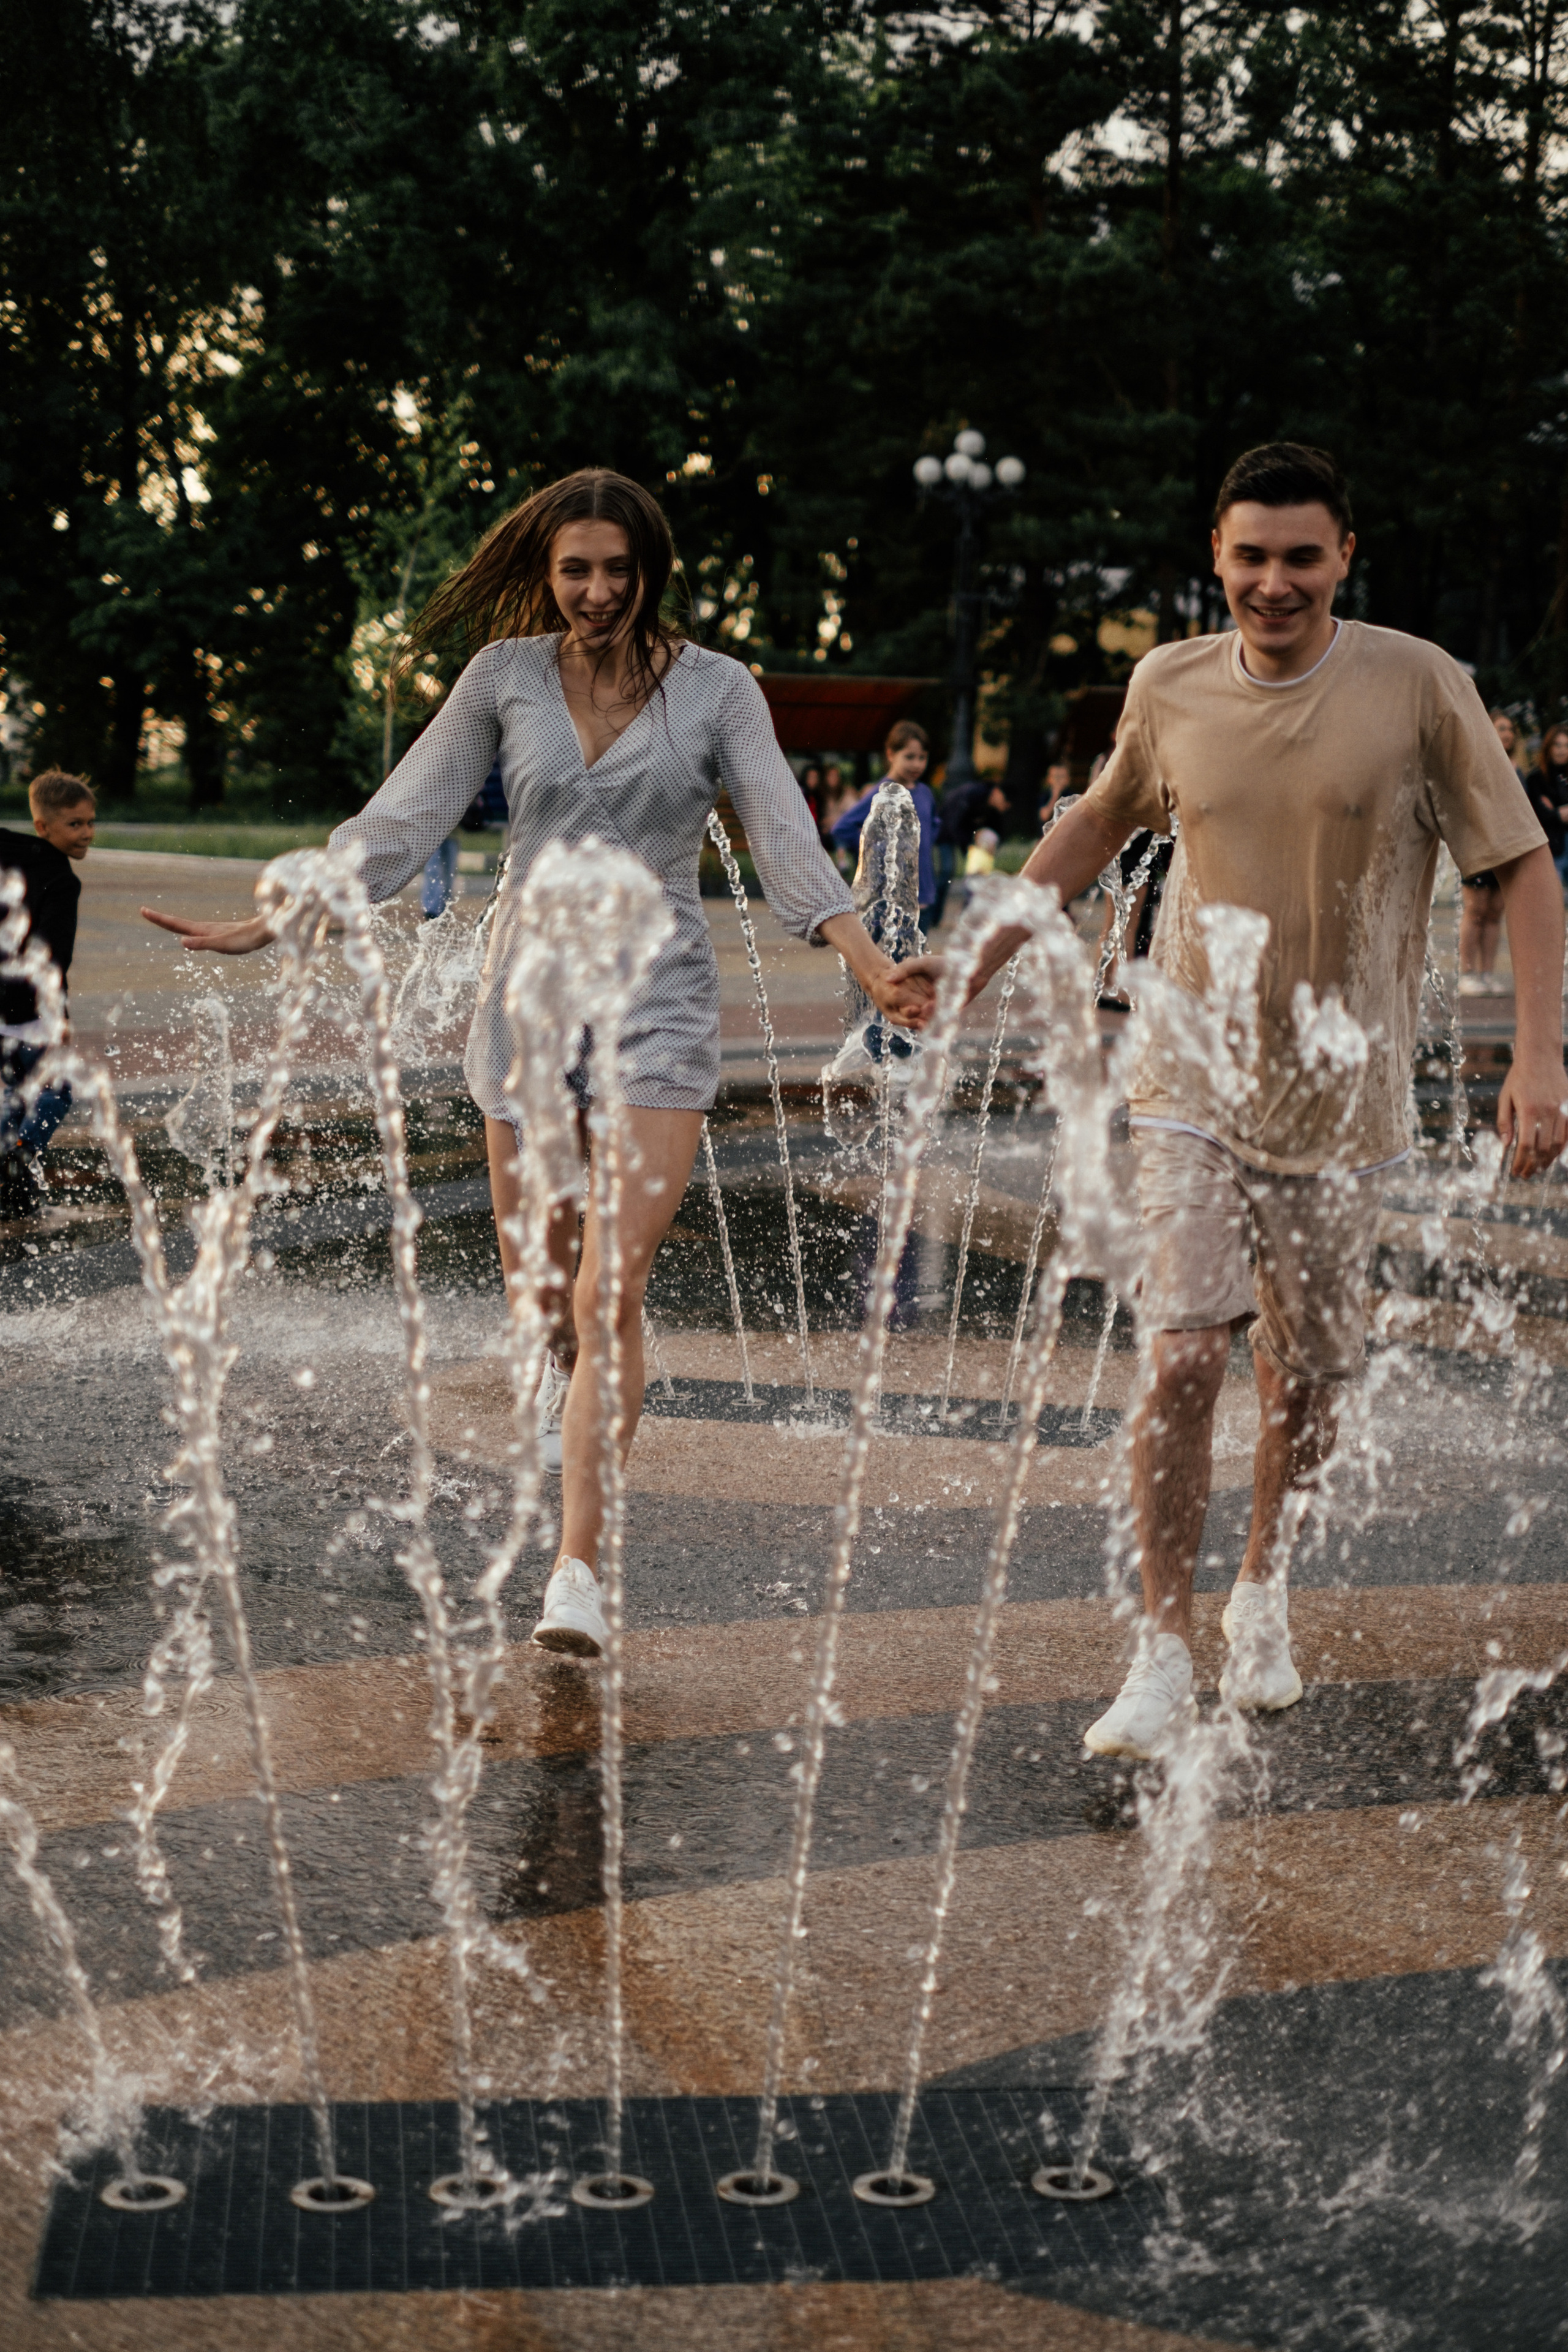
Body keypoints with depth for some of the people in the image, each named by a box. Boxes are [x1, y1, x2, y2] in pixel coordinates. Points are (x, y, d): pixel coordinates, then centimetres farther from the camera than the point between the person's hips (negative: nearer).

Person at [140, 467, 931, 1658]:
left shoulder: (717, 688, -3)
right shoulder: (505, 676, 1)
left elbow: (784, 836, -11)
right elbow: (402, 820, 2)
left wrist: (869, 961, -26)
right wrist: (271, 923, -4)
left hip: (661, 1000, -3)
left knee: (606, 1297, -13)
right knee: (539, 1281, 12)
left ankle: (580, 1570, -11)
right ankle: (621, 1344, 50)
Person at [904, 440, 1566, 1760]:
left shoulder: (1418, 686, -9)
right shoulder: (1170, 689, 0)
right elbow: (1101, 823, 19)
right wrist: (985, 957, 19)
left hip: (1341, 1094, 0)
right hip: (1195, 1078, 0)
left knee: (1309, 1372, 9)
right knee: (1185, 1358, -12)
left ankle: (1264, 1593, 35)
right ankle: (1166, 1653, -2)